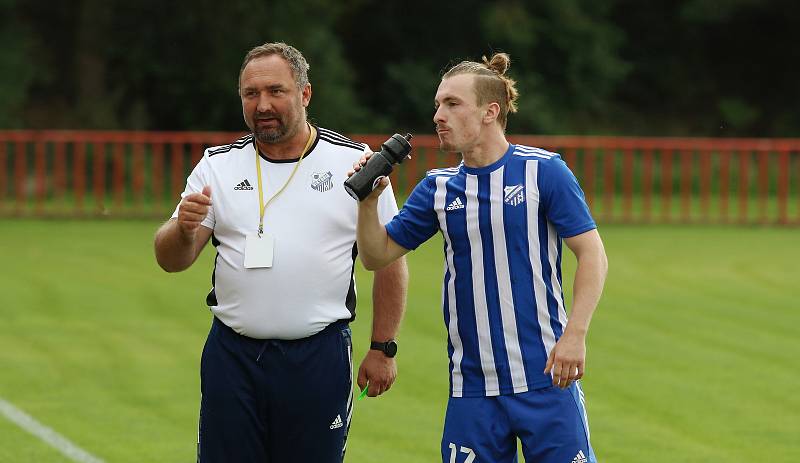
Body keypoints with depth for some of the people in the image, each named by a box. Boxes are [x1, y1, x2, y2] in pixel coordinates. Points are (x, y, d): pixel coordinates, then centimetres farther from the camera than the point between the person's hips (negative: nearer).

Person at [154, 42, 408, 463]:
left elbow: (389, 260, 5)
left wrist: (383, 349, 2)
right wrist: (184, 229, -21)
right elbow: (171, 260, 2)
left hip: (320, 359, -2)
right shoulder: (218, 165, 6)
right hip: (232, 356, 2)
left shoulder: (355, 163, 1)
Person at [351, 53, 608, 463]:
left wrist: (574, 335, -14)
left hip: (545, 380, -4)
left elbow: (592, 254, -5)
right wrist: (368, 201, -7)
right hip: (471, 386, 4)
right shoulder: (438, 188, 9)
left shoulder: (543, 171, -3)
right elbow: (377, 255, 11)